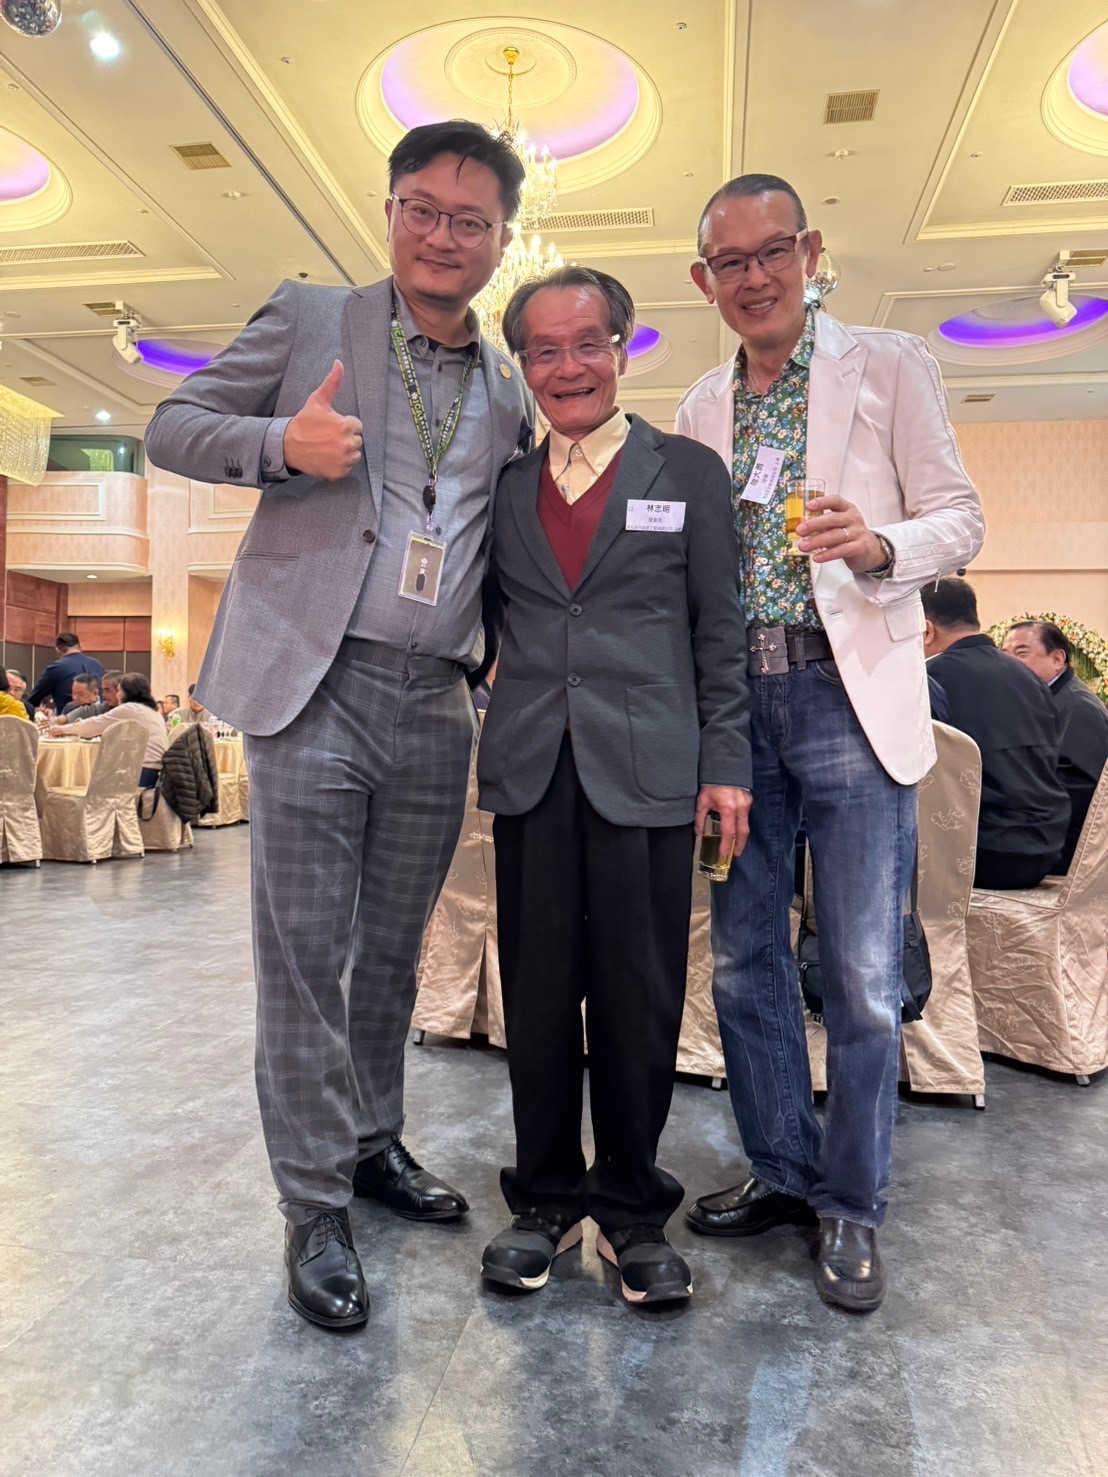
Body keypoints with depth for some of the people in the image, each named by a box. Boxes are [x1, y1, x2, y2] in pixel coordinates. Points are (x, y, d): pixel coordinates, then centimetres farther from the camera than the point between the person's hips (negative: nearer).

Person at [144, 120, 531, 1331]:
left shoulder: (512, 393, 16)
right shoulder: (311, 320, 7)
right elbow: (172, 427, 6)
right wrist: (278, 442, -13)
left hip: (434, 708, 4)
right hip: (313, 687, -3)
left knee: (392, 952, 14)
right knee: (305, 954, 1)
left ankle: (374, 1145, 34)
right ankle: (315, 1206, 16)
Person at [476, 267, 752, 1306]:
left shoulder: (690, 473, 8)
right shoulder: (502, 486, 14)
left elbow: (720, 632, 4)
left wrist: (726, 764, -2)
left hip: (646, 773, -2)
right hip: (532, 772, 3)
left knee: (640, 1001, 4)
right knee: (537, 995, 9)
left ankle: (630, 1211, 24)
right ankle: (544, 1201, 27)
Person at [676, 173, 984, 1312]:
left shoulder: (888, 366, 4)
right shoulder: (701, 407, 15)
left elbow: (960, 519, 1)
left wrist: (879, 546, -21)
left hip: (849, 693, -4)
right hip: (732, 697, 5)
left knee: (861, 975, -1)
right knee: (742, 959, 10)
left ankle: (849, 1206, 20)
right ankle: (782, 1170, 29)